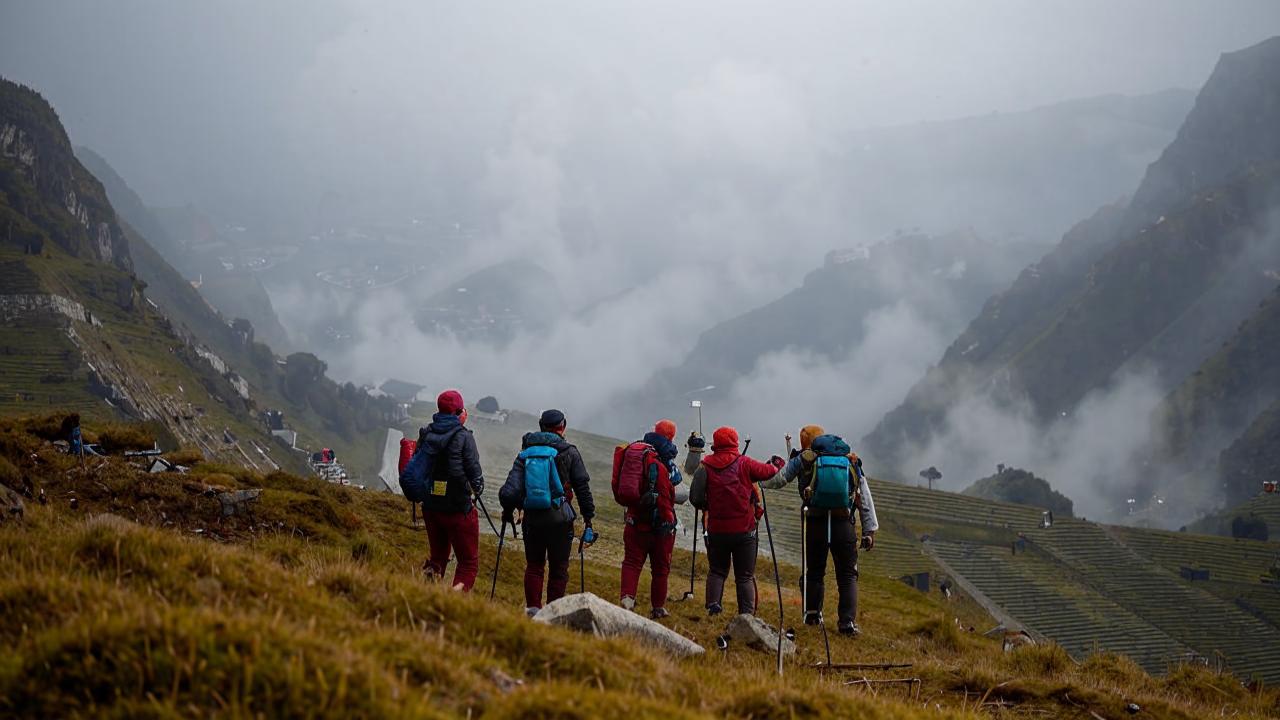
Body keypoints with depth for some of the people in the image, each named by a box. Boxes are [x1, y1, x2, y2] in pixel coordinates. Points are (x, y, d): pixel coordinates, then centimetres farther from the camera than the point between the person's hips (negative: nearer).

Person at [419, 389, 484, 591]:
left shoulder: (426, 434, 2)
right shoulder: (463, 437, -12)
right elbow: (475, 473, -10)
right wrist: (476, 491, 10)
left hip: (430, 507, 5)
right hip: (458, 508, -5)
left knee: (438, 556, 24)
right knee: (469, 563, 4)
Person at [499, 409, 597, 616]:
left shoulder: (525, 453, 7)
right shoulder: (569, 452, 0)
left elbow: (510, 490, -1)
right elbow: (582, 487, 0)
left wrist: (508, 511, 14)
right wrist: (588, 518, 5)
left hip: (531, 518, 3)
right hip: (559, 519, -3)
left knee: (534, 566, 13)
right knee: (559, 568, 6)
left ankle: (533, 608, 3)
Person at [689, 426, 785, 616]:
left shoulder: (705, 466, 0)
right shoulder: (744, 463, -7)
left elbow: (695, 498, 2)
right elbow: (768, 471, 5)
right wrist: (777, 465, 27)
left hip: (716, 529, 2)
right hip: (744, 529, -2)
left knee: (717, 571, 18)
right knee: (745, 576, 6)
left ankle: (713, 605, -1)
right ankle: (746, 613, -1)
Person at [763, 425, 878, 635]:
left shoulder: (803, 460, 9)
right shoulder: (852, 461, 16)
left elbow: (775, 481, 11)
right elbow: (865, 499, 17)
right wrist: (870, 530, 19)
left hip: (815, 523, 0)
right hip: (843, 524, 0)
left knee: (815, 572, 17)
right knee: (847, 575, 4)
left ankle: (812, 614, 19)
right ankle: (848, 622, -4)